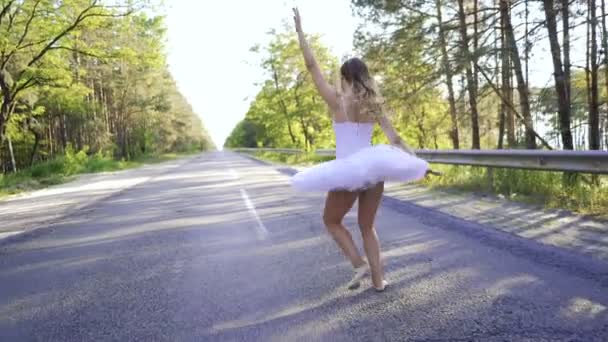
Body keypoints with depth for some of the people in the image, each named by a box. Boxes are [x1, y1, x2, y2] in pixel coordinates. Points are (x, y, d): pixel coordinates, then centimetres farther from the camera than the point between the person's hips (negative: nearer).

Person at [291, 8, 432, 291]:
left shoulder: (337, 100, -6)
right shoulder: (374, 104, 5)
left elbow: (312, 66, -3)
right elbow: (395, 139, 4)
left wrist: (299, 30, 2)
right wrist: (419, 163, 10)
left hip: (347, 172, -4)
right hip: (373, 170, 5)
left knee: (331, 221, 19)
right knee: (367, 226, 20)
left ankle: (359, 264, 4)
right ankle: (378, 279, 19)